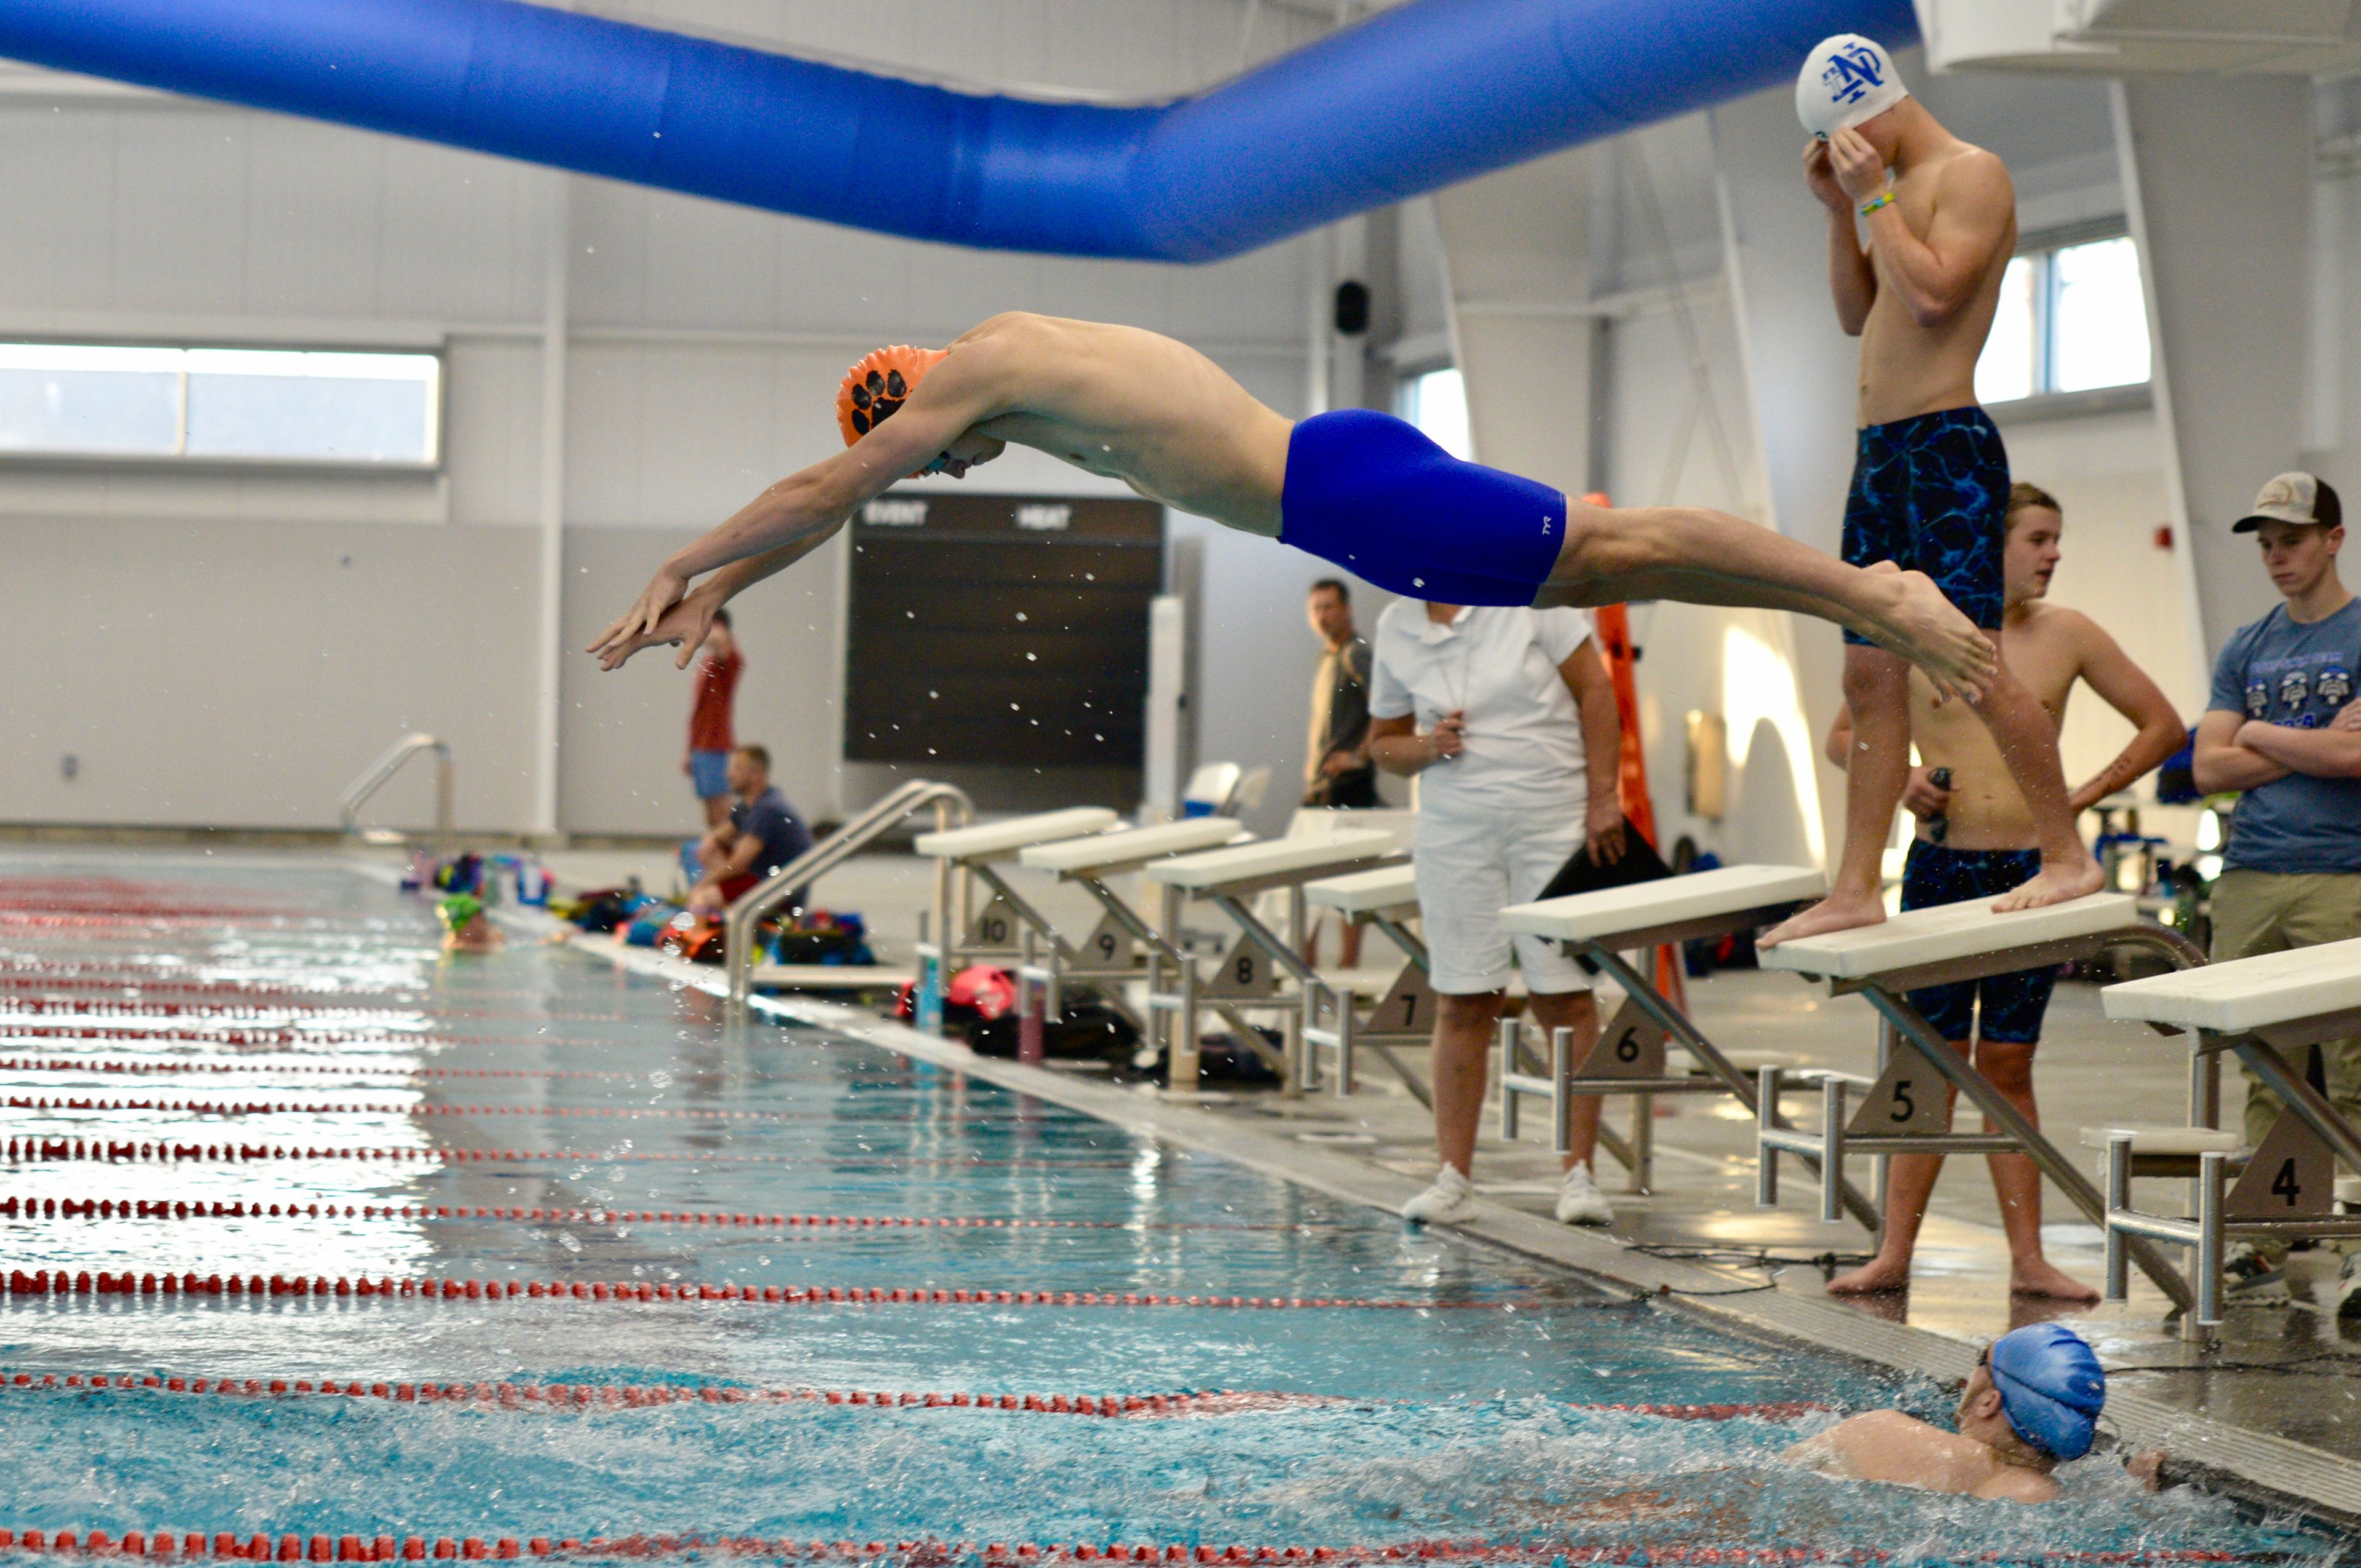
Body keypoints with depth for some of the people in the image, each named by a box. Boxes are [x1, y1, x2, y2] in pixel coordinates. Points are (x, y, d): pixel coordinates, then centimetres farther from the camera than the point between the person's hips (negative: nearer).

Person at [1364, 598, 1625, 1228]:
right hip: (1453, 827, 3)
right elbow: (1383, 743, 17)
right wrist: (1428, 748, -6)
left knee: (1565, 996, -3)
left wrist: (1603, 798, -8)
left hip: (1553, 820, -3)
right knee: (1461, 1004, 1)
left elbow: (1594, 691, -3)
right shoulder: (1395, 629, 7)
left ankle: (1577, 1175, 2)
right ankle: (1453, 1179, 6)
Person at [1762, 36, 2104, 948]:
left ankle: (2068, 857, -4)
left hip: (1947, 445, -9)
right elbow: (1857, 316, 22)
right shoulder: (1897, 190, 20)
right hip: (1881, 451, 9)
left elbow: (1934, 292, -20)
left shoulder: (1972, 176, -7)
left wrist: (1871, 196, -15)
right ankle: (1856, 890, 8)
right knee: (1870, 675, 6)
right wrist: (1837, 211, 12)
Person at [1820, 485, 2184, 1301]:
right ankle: (1894, 1253, 7)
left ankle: (2027, 1259, 9)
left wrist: (2084, 796, 2)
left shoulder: (2067, 635, 2)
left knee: (2008, 1065, 5)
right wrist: (1898, 780, -7)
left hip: (2032, 868, 1)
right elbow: (1843, 736, 11)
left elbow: (2163, 726, 10)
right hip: (1941, 866, -1)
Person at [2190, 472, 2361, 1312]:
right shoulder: (2246, 649, 16)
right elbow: (2210, 766, 8)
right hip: (2249, 876, 5)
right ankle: (2262, 1250, 9)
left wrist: (2262, 735, 0)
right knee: (2263, 1072, 6)